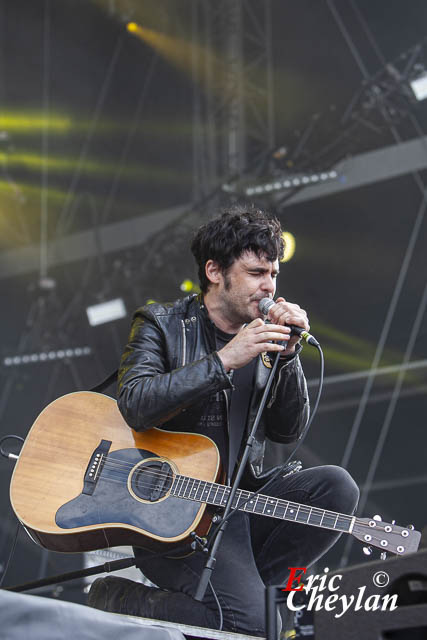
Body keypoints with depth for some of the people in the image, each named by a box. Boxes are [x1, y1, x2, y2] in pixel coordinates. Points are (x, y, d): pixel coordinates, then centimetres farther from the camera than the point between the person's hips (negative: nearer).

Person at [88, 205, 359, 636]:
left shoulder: (265, 339, 13)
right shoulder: (161, 325, 0)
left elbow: (288, 431, 6)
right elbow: (134, 406, -18)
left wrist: (287, 355, -8)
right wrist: (225, 360, -22)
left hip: (242, 500, 6)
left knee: (337, 486, -20)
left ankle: (245, 589, -11)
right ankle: (115, 598, -3)